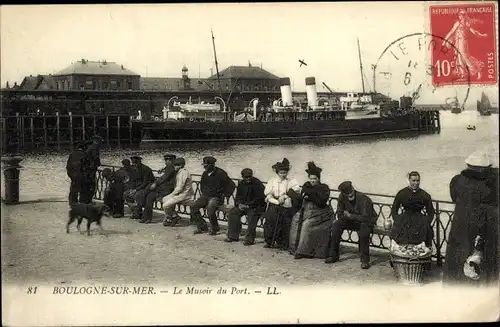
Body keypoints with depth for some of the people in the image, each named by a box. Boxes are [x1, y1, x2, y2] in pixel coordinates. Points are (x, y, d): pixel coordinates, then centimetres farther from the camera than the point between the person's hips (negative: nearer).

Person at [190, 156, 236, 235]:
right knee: (193, 206, -14)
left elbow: (231, 185, -11)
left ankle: (215, 229, -14)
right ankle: (202, 227, -5)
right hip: (205, 196, 7)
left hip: (216, 197, -7)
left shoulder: (220, 174, -13)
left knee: (210, 208, -35)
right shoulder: (205, 174, 9)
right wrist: (203, 193, 17)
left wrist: (225, 195, -11)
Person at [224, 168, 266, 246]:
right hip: (243, 205, 7)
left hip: (256, 206, -6)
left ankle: (249, 239, -27)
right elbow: (238, 197, 15)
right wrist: (239, 204, -7)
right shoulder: (241, 184, 9)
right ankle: (233, 236, -5)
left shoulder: (258, 184, -12)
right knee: (232, 212, -14)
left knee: (252, 214, -35)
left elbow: (260, 199, -16)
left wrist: (249, 205, -21)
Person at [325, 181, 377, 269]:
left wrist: (350, 216, -23)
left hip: (367, 222, -5)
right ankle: (333, 255, -9)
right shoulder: (342, 197, -11)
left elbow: (365, 218, -30)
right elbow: (340, 215, -7)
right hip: (351, 221, 5)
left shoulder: (364, 199, -27)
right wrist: (348, 216, -21)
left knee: (364, 228, -37)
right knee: (337, 224, -18)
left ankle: (365, 260, -30)